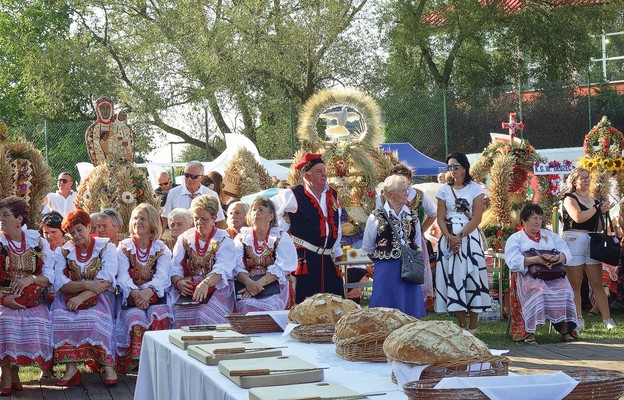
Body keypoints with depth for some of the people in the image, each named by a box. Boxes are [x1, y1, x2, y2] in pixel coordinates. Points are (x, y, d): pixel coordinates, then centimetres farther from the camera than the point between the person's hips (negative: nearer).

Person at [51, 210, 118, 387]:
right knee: (61, 317, -29)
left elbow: (106, 280, -11)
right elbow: (59, 283, -4)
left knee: (94, 317, -35)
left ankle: (108, 366, -35)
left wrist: (82, 296, -23)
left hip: (99, 297, -3)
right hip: (70, 298, 3)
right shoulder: (63, 251, 11)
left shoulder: (105, 246, 3)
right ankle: (71, 368, -33)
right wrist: (85, 284, -20)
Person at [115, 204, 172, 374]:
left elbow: (162, 276, -6)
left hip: (155, 296, 0)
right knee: (136, 319, -32)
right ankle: (134, 361, -29)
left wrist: (148, 291, -28)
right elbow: (123, 276, -3)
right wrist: (135, 293, -25)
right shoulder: (124, 247, 12)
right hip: (131, 298, 0)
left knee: (159, 315, -32)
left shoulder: (161, 248, 12)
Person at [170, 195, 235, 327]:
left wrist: (206, 283, -31)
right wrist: (178, 282, -14)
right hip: (187, 292, 3)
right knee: (182, 315, -26)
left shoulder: (224, 240, 5)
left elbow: (222, 270, -12)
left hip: (216, 290, -2)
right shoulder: (185, 238, 17)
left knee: (203, 315, -30)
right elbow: (175, 268, 9)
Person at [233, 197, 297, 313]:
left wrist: (258, 284, -19)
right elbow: (237, 266, 2)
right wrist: (248, 282, -19)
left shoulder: (281, 237, 10)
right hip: (246, 285, 1)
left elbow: (280, 268, -5)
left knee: (266, 308, -30)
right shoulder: (242, 237, 16)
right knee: (246, 306, -30)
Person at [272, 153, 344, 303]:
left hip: (328, 260, 6)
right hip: (304, 259, -6)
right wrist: (284, 229, 0)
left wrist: (337, 252, 17)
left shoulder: (332, 195, 14)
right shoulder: (295, 195, -5)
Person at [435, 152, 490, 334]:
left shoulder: (475, 189, 2)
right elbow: (440, 218, 4)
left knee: (472, 275, -6)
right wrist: (450, 238, -12)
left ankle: (472, 328, -3)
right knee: (453, 277, -3)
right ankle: (463, 326, 3)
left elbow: (477, 218, -5)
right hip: (449, 238, 2)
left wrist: (460, 236, -14)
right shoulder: (444, 190, 10)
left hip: (470, 237, -2)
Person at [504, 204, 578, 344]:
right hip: (528, 275, -4)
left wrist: (557, 259, -14)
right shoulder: (515, 239, 14)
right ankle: (529, 332, -37)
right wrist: (537, 260, -20)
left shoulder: (550, 236, 26)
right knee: (538, 291, -36)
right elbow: (513, 261, -6)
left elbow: (567, 253, 12)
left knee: (564, 290, -27)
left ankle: (565, 330, -27)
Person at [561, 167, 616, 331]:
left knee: (597, 283, 2)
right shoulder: (570, 199, 1)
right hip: (574, 240, -5)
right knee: (575, 284, 0)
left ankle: (608, 319, 0)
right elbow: (578, 217, -17)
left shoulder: (595, 201, 19)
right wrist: (598, 208, -7)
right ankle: (578, 320, 5)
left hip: (592, 242, 5)